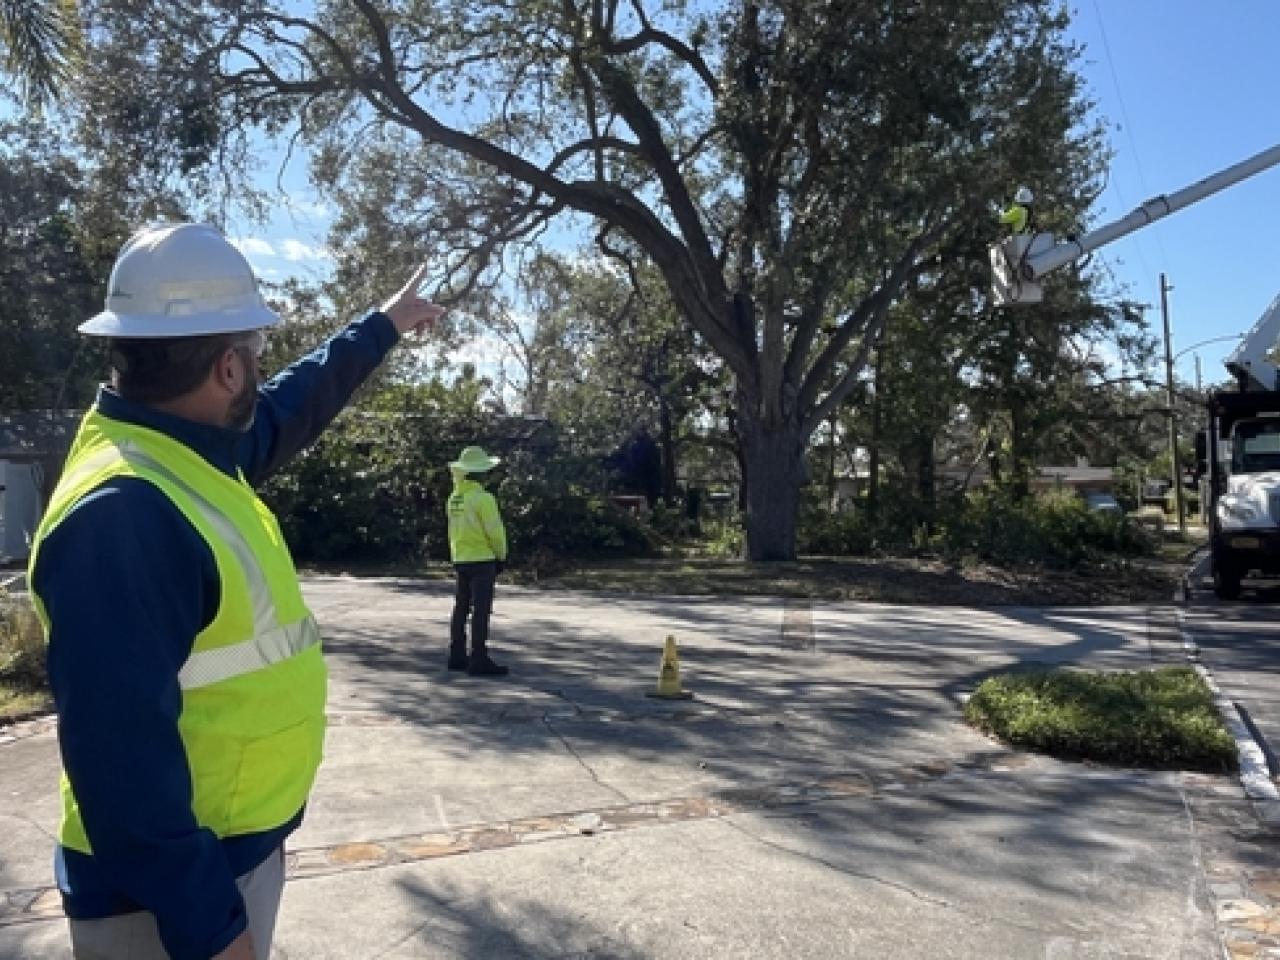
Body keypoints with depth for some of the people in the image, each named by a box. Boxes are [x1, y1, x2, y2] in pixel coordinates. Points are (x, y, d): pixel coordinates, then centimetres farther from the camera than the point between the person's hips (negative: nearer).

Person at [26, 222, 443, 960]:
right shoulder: (122, 513, -28)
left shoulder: (191, 455, 2)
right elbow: (121, 754, -30)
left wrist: (383, 327, 30)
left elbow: (295, 404, 21)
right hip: (174, 886, -9)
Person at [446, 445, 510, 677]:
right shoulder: (482, 498, -15)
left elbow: (454, 531, 11)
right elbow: (495, 531, -15)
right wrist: (501, 555, -1)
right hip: (482, 560, -8)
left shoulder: (453, 498, 7)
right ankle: (479, 660, -6)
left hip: (460, 560, 8)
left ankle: (457, 656, 21)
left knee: (461, 608, 14)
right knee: (481, 610, -6)